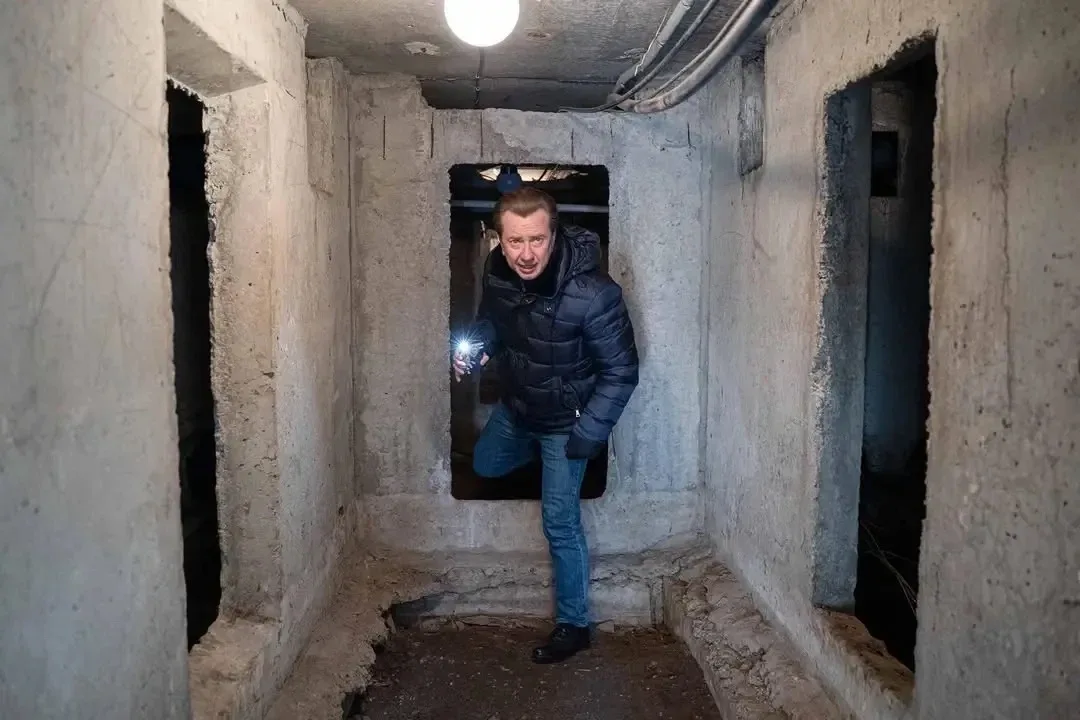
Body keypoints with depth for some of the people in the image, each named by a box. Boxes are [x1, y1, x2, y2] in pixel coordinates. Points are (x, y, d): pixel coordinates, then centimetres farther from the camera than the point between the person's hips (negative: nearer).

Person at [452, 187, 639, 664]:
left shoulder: (593, 293, -34)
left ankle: (574, 624, 19)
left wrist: (588, 434, -24)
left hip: (564, 419, -6)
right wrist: (475, 346, -16)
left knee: (560, 521, 0)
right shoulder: (497, 271, -17)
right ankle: (544, 461, 54)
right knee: (485, 466, 27)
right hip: (515, 407, 6)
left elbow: (621, 371, -23)